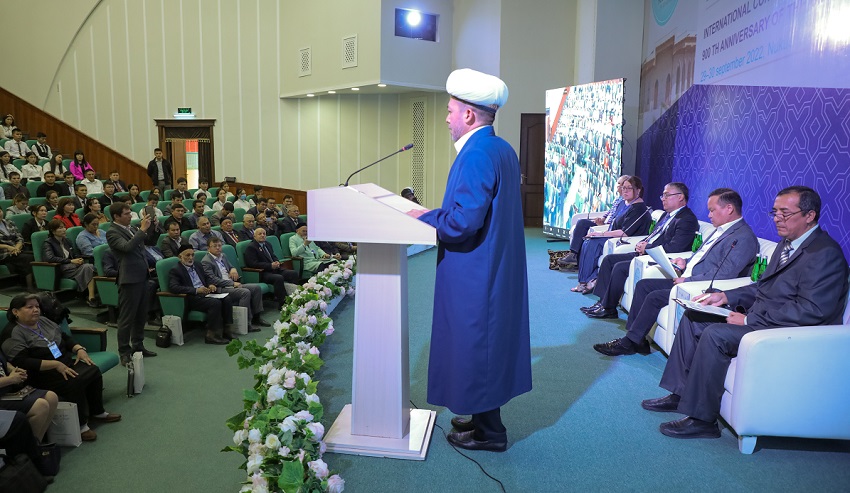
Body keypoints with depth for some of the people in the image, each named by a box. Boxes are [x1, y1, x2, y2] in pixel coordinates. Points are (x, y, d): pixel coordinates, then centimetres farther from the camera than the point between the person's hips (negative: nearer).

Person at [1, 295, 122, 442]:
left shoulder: (43, 321, 13)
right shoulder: (13, 334, -12)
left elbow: (65, 337, 20)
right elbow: (22, 362, -23)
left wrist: (79, 349, 0)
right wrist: (56, 365, -28)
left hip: (65, 363, 8)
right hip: (43, 374, -8)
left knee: (94, 370, -12)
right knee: (75, 383, -29)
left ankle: (97, 412, 3)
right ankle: (80, 425, -15)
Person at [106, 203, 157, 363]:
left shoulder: (132, 228, 12)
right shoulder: (112, 232, -11)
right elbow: (127, 247, -26)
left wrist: (151, 224, 2)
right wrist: (142, 229, -25)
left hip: (142, 276, 8)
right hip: (129, 279, -8)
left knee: (141, 315, 17)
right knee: (127, 317, 0)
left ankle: (138, 345, 30)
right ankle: (124, 353, 8)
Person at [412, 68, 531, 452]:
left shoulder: (476, 154, -21)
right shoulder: (504, 150, 10)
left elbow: (463, 220, -27)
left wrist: (423, 217, -10)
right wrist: (436, 214, 15)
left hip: (475, 275, -10)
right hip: (498, 268, 10)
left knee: (474, 345, 3)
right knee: (489, 342, 19)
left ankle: (488, 432, 18)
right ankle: (485, 417, 33)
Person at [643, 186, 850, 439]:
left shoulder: (825, 253, -17)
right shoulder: (787, 243, 14)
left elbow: (811, 310, -25)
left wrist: (749, 319, -23)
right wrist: (725, 296, 4)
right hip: (759, 317, 10)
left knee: (715, 334, -28)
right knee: (693, 317, 3)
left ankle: (702, 419, -17)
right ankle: (680, 394, 6)